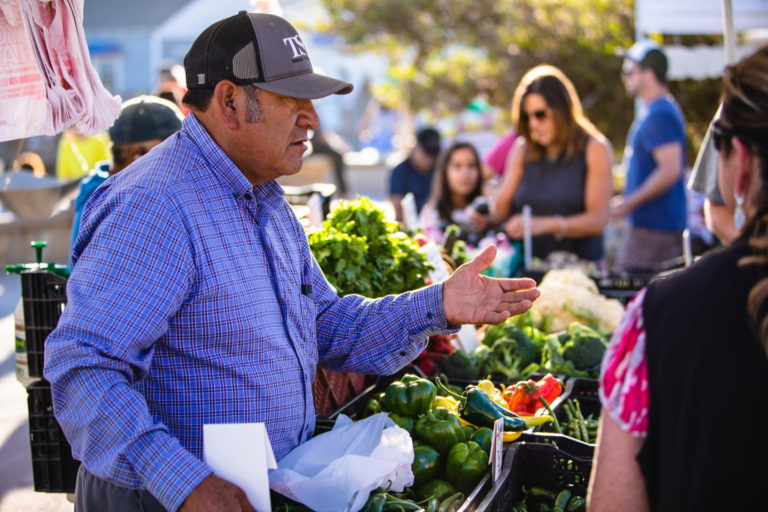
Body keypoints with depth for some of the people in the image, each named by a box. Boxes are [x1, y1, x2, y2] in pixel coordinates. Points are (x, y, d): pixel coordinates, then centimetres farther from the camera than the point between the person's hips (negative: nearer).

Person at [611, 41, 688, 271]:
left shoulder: (659, 116, -16)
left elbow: (670, 170, -25)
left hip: (655, 226, -11)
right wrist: (628, 201, 21)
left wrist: (629, 203, -20)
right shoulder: (651, 111, 17)